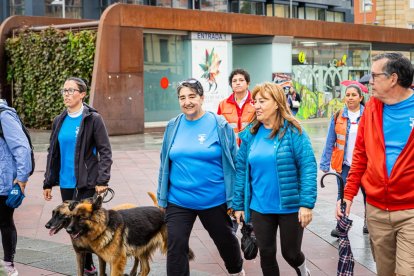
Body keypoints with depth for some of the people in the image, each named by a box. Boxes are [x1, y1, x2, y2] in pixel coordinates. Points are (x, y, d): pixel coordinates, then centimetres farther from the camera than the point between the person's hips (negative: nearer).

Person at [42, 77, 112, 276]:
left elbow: (105, 151, -7)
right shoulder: (59, 121, 10)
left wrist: (102, 180, -15)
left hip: (86, 183, -6)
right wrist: (48, 183, 14)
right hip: (66, 183, 6)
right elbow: (53, 153, 16)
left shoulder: (93, 119, -6)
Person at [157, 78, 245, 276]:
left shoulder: (220, 125, -9)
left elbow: (234, 163, -5)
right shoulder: (173, 126, 1)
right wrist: (162, 197, 9)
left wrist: (235, 199, -6)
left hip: (215, 200, -2)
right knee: (176, 246, -6)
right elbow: (165, 164, 9)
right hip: (178, 200, 2)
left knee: (225, 240, 19)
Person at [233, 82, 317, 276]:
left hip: (290, 207, -3)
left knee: (291, 253, 9)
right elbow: (241, 170, 7)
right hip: (260, 208, 4)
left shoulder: (293, 131, -11)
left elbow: (308, 167, -14)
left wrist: (307, 203, -20)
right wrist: (238, 204, 6)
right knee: (266, 254, 9)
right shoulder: (250, 133, 3)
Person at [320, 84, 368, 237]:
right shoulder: (338, 117, 1)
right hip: (344, 163, 1)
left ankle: (368, 223, 27)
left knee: (368, 194, 9)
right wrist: (325, 164, 0)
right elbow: (330, 142, 3)